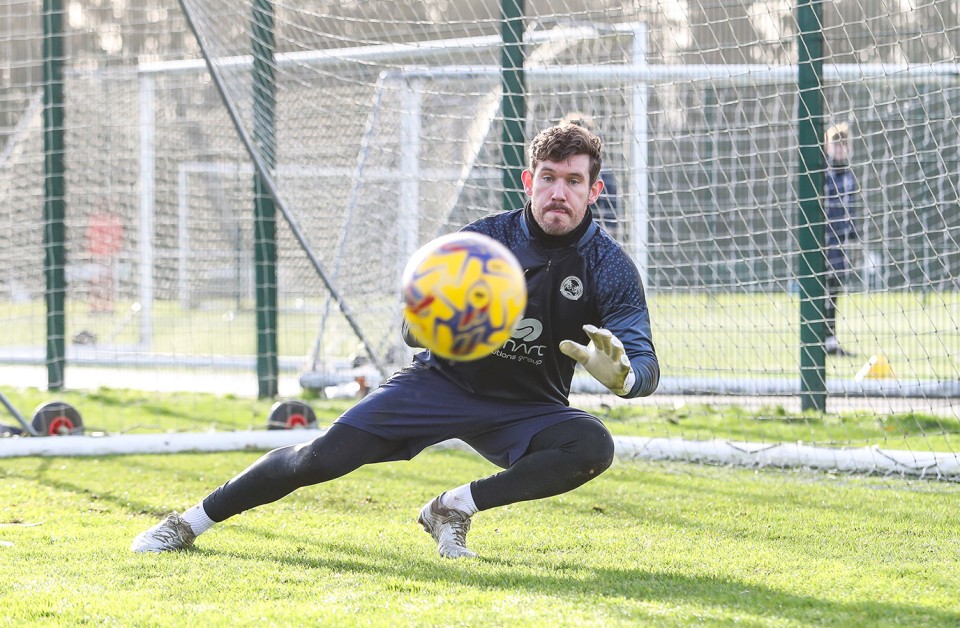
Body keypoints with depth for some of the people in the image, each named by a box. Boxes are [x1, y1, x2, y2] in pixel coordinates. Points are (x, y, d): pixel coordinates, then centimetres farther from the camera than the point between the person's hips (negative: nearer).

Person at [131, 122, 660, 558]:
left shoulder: (610, 267, -13)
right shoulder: (482, 239, -12)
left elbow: (646, 368, -20)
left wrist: (620, 374, -46)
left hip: (526, 409, 1)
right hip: (442, 382, -1)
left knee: (592, 447, -30)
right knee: (323, 457, -14)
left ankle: (454, 507, -16)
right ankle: (192, 522, 3)